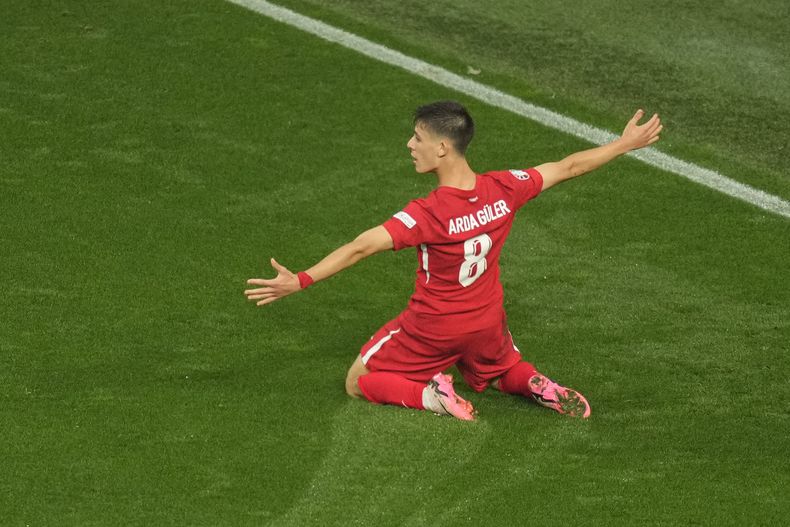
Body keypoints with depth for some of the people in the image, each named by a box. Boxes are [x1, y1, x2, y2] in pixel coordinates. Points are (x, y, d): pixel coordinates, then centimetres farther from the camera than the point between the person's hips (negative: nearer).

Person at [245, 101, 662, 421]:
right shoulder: (503, 190, -15)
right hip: (487, 323, 5)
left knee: (359, 384, 12)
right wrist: (625, 144, 12)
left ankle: (429, 394, -12)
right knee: (505, 372, 36)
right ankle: (537, 386, 3)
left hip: (432, 329, -5)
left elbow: (361, 248, -36)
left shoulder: (427, 215, -31)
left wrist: (301, 281, -40)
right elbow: (568, 168, -2)